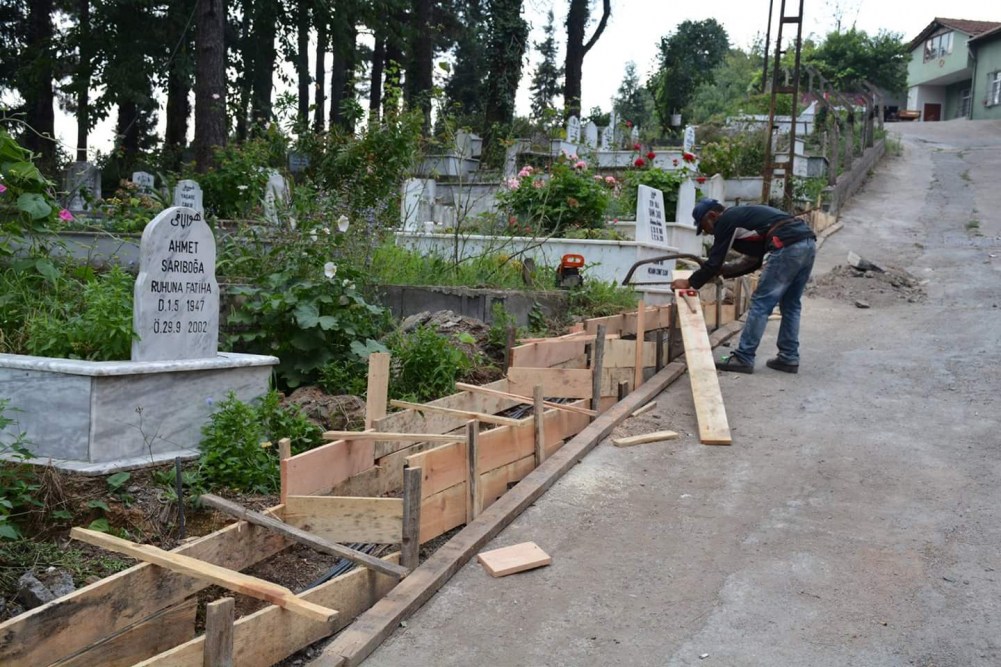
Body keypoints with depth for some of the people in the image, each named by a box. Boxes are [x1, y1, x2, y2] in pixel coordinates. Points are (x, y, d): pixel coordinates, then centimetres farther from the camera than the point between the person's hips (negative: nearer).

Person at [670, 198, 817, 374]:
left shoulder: (726, 221, 4)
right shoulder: (742, 217, 31)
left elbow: (714, 261, 4)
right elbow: (753, 262, 33)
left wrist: (690, 283, 15)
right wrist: (721, 271, 34)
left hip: (789, 246, -9)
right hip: (808, 243, 9)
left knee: (761, 303, -2)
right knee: (790, 305, 18)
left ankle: (743, 359, 2)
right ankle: (789, 358, 20)